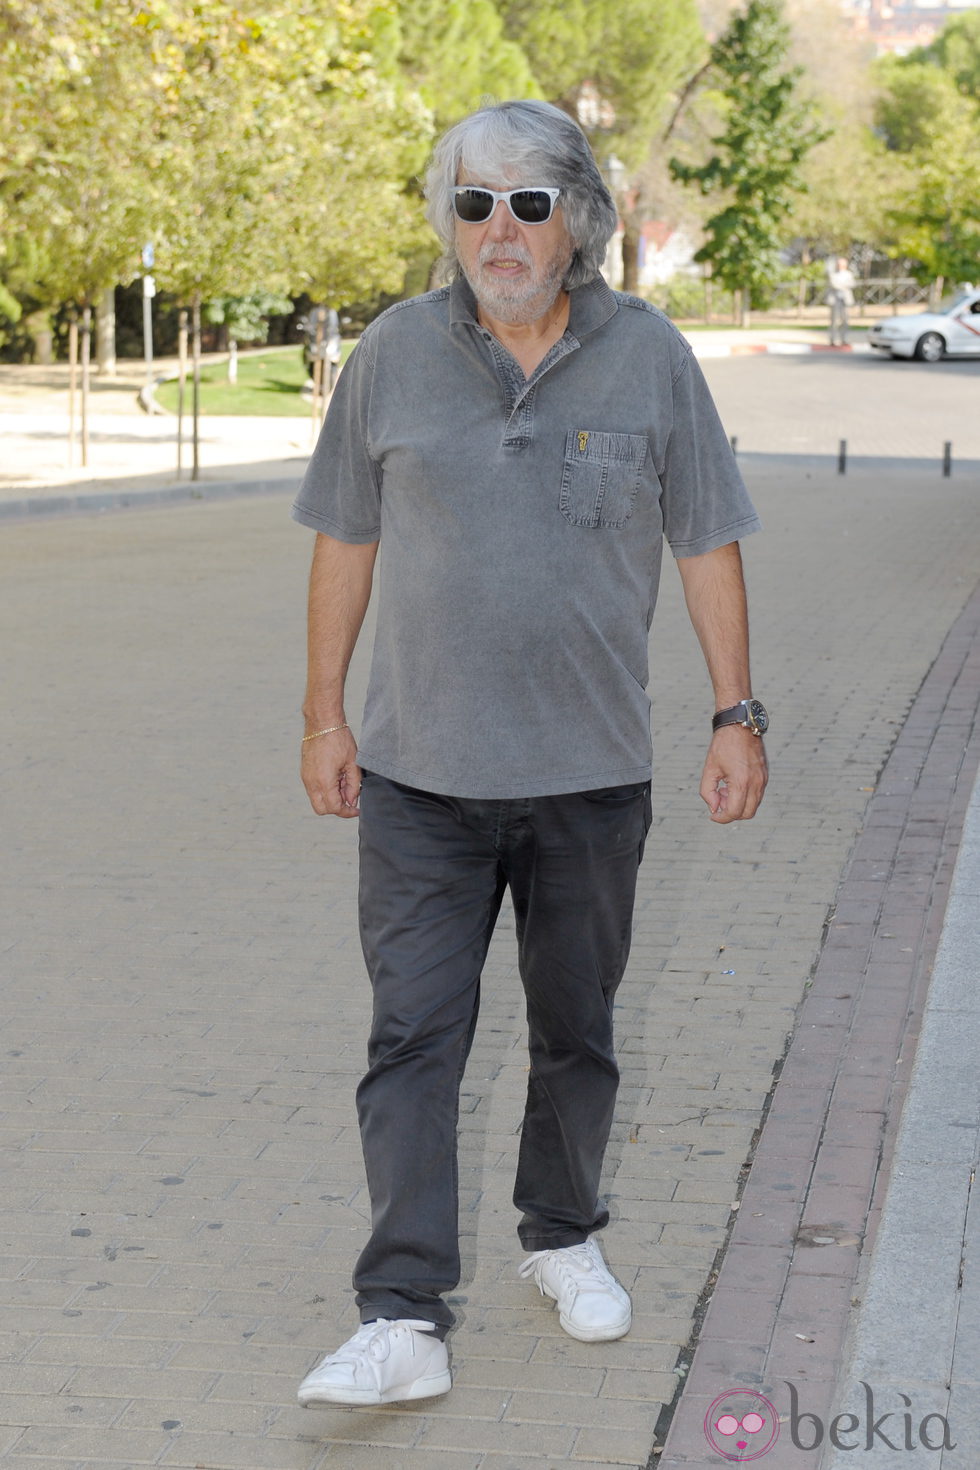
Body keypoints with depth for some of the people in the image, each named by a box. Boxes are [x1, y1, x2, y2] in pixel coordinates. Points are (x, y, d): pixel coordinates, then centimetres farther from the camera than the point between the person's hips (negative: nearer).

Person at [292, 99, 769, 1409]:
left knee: (576, 1031, 14)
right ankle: (404, 1318, -4)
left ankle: (563, 1239, 35)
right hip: (423, 773, 0)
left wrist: (739, 716, -1)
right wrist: (325, 713, 5)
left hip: (591, 771, 0)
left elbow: (707, 544, 3)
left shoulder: (650, 358, -2)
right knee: (412, 1037, -6)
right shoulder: (394, 356, -1)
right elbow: (346, 539, 6)